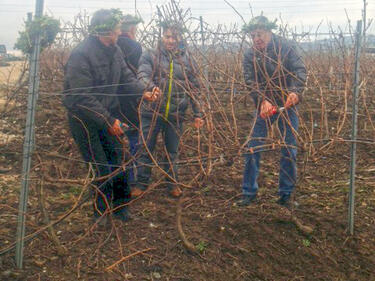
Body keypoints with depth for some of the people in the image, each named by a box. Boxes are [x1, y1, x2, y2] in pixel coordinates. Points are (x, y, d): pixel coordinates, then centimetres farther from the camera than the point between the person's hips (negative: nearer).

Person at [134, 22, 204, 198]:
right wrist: (151, 88, -40)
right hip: (152, 111, -1)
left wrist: (197, 114, 5)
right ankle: (141, 184, 25)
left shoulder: (186, 59, 6)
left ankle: (172, 183, 30)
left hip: (176, 114, 2)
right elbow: (143, 76, -17)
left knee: (172, 150, 14)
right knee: (146, 149, 8)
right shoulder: (150, 56, -1)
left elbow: (194, 88, 9)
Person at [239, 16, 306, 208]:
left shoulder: (286, 47, -5)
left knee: (289, 150, 2)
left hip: (288, 105, -1)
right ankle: (249, 192, 11)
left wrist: (296, 91, -34)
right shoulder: (250, 55, -1)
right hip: (264, 106, 1)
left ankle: (286, 194, 16)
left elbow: (300, 70, -15)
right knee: (253, 149, -2)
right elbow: (250, 82, -12)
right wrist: (263, 100, -30)